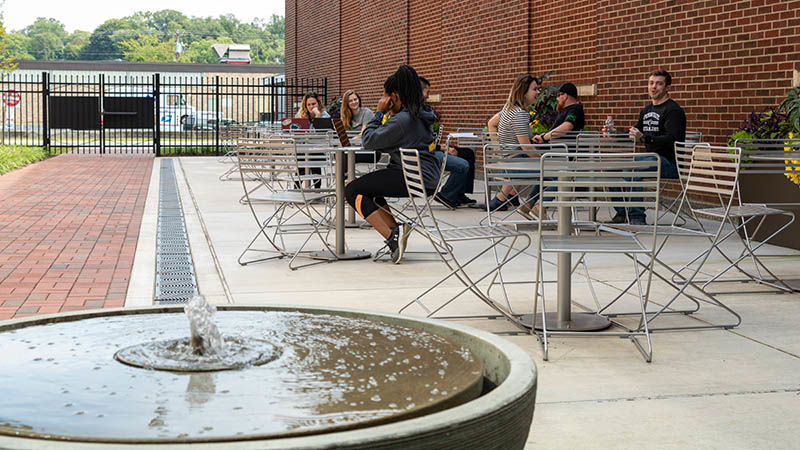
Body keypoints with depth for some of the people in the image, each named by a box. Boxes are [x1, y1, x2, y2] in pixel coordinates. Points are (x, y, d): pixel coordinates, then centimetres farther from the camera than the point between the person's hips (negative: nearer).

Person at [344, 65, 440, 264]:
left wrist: (379, 113, -3)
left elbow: (369, 141, -11)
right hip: (427, 176, 10)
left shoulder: (402, 120, -16)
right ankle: (396, 231, 10)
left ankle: (392, 236, -16)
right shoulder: (422, 115, 15)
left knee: (352, 191, -4)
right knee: (369, 186, 29)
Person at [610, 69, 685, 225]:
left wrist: (644, 138, -32)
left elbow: (672, 140, -22)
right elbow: (633, 134, 28)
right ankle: (621, 213, 0)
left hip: (669, 163, -9)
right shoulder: (647, 110, 20)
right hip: (651, 158, 9)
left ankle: (637, 217, -28)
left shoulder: (673, 110, -8)